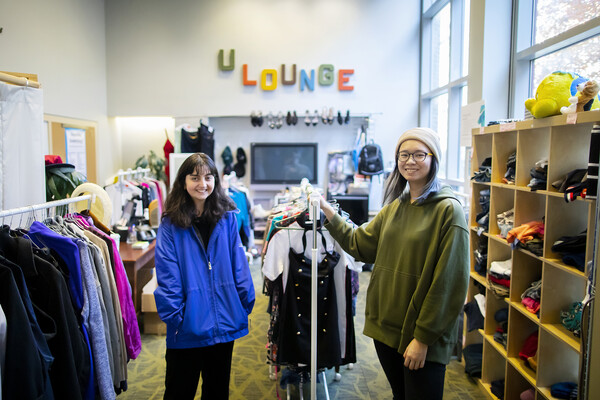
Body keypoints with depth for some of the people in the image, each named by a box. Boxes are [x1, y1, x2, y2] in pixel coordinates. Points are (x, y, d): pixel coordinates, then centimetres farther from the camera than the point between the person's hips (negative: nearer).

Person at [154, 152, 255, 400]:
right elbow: (167, 277, -11)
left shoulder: (227, 218, 0)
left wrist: (245, 305, -3)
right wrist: (174, 315, -15)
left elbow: (239, 266, -1)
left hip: (224, 323, 2)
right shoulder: (170, 225, -7)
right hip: (187, 328, -2)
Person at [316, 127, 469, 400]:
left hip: (422, 337, -6)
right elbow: (360, 244, 11)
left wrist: (423, 338, -16)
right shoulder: (395, 206, 9)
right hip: (386, 326, 7)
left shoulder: (448, 210, -15)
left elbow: (450, 283, -17)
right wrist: (328, 212, 7)